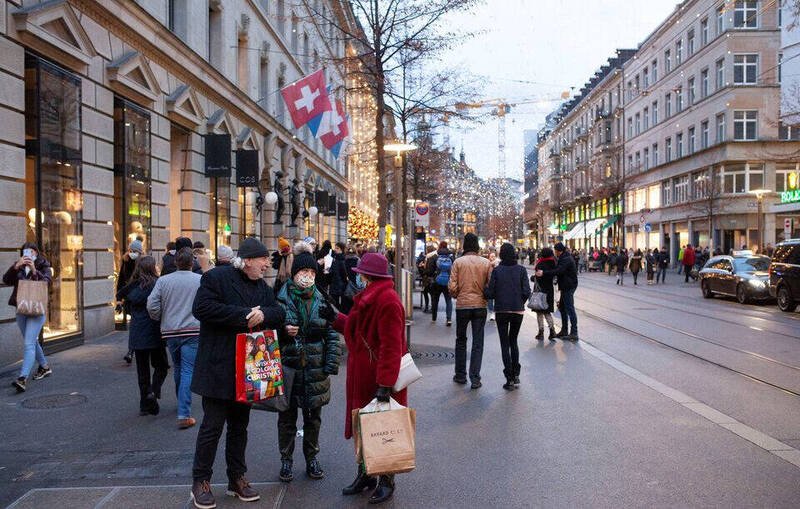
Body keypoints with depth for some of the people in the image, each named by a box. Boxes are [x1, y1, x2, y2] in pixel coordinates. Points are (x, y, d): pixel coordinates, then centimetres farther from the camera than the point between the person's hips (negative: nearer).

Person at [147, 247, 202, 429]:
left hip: (170, 332, 3)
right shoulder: (201, 280, -6)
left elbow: (152, 305, -4)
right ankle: (183, 414, -9)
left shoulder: (163, 280, 0)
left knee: (178, 368, 21)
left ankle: (182, 404, 38)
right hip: (193, 331, -3)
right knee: (188, 370, -3)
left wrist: (161, 319, 14)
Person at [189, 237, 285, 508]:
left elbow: (279, 314, 8)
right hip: (219, 368, -7)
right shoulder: (216, 278, -9)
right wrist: (244, 314, -21)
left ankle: (237, 478, 26)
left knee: (239, 425, 15)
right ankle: (200, 481, 14)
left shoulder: (262, 287, 12)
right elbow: (201, 308, -20)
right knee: (212, 425, -1)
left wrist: (263, 314, -15)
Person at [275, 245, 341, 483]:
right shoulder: (281, 300, -4)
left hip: (315, 370, 2)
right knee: (287, 418, 9)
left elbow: (332, 334, 3)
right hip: (288, 367, -2)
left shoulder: (321, 301, 3)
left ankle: (312, 458, 28)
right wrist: (283, 330, -17)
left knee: (313, 418, 13)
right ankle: (286, 459, 24)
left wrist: (331, 363, -5)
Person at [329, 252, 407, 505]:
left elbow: (391, 346, -26)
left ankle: (386, 481, 22)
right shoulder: (370, 297, 9)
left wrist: (385, 384, -27)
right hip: (363, 377, 9)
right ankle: (365, 475, 33)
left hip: (379, 379, -9)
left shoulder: (387, 300, -22)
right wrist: (336, 319, 19)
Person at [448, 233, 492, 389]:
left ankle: (460, 375, 21)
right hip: (480, 306, 0)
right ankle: (475, 378, 2)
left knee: (461, 341, 15)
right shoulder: (486, 263, -4)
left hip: (462, 305, 0)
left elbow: (452, 286, -8)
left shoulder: (458, 262, -6)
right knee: (478, 343, 6)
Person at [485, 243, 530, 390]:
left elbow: (490, 293, -8)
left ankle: (510, 379, 2)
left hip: (501, 311, -2)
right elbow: (526, 292, -8)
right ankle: (516, 374, 15)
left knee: (505, 344, 6)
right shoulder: (521, 270, -3)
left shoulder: (496, 270, -6)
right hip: (518, 311, 2)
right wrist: (521, 303, 10)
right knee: (513, 342, 20)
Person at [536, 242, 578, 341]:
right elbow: (558, 269, 18)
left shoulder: (566, 260, -19)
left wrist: (544, 273, -33)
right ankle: (564, 330, 24)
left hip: (568, 287, -11)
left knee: (569, 308, -10)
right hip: (567, 286, 11)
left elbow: (558, 271, -30)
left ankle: (574, 333, -9)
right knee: (563, 307, 16)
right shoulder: (564, 258, 15)